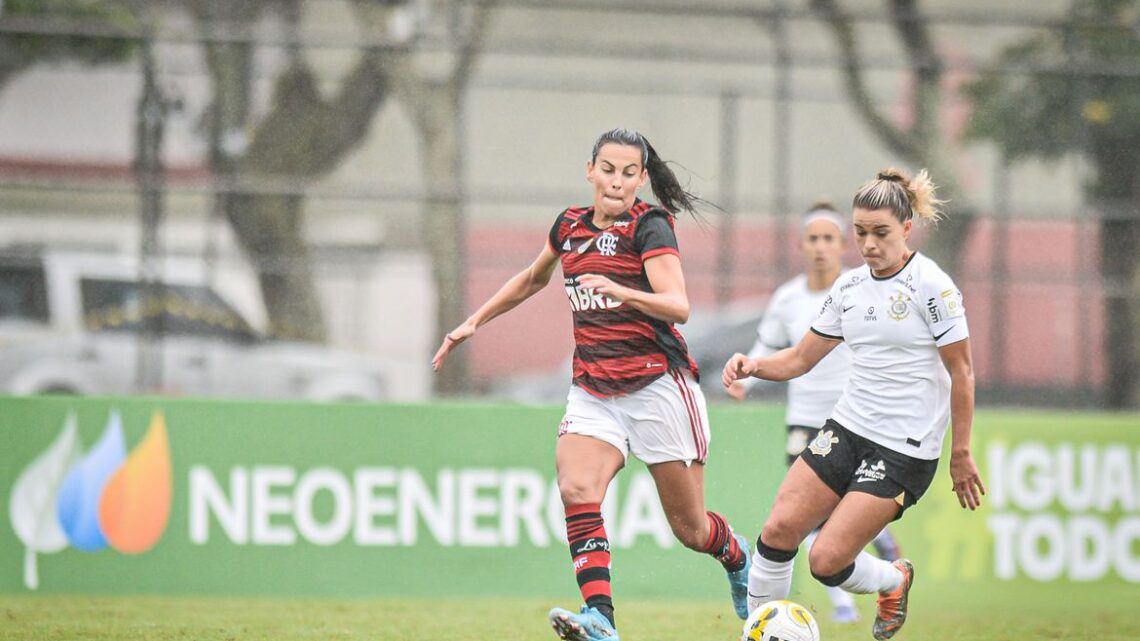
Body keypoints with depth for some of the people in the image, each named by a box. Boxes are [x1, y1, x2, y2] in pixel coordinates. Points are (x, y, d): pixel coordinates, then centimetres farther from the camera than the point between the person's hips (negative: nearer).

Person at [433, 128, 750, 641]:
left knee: (689, 527, 4)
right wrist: (474, 322, 28)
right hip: (593, 393, 5)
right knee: (576, 488, -24)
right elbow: (532, 279, 30)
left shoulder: (650, 227, -9)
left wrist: (619, 290, -38)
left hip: (657, 387, -5)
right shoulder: (570, 226, 9)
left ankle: (737, 556, 39)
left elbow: (679, 307, -22)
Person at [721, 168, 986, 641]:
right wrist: (752, 366, -6)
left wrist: (961, 454, -6)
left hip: (906, 450, -6)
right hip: (847, 428, 6)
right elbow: (801, 358, 14)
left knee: (827, 561, -11)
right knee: (779, 529, -10)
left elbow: (961, 373, -7)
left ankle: (893, 581, 21)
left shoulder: (931, 286, -11)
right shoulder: (849, 288, 8)